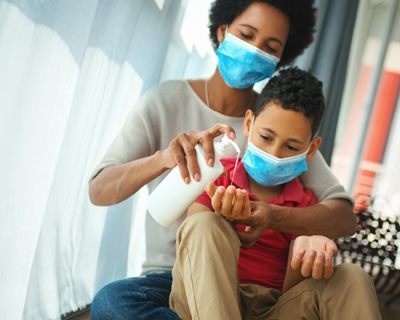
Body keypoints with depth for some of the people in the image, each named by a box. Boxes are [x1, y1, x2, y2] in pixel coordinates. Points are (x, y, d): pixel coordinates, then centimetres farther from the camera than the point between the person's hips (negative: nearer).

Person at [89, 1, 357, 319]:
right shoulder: (165, 101, -3)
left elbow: (345, 217, -7)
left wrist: (275, 216, -29)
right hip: (171, 277, 0)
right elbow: (99, 191, -12)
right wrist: (162, 158, -33)